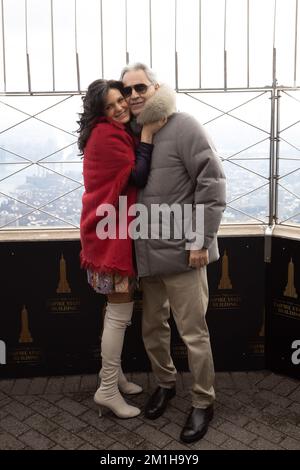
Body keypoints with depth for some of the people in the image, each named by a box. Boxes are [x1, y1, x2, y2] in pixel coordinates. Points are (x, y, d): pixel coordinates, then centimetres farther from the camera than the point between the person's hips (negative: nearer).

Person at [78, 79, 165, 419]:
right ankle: (107, 390, 7)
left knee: (117, 307, 16)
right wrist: (148, 134, -14)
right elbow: (137, 178, -17)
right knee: (121, 312, -4)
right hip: (111, 231, -10)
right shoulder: (106, 134, -14)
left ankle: (113, 374, 30)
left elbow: (129, 177, 13)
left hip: (116, 228, 10)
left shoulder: (115, 133, 16)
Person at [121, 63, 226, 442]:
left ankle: (203, 402, 23)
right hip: (147, 252, 6)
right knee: (152, 327, 17)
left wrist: (201, 241, -16)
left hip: (181, 251, -6)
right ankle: (165, 383, 39)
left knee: (193, 332, 4)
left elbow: (212, 183, -14)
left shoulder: (183, 126, -9)